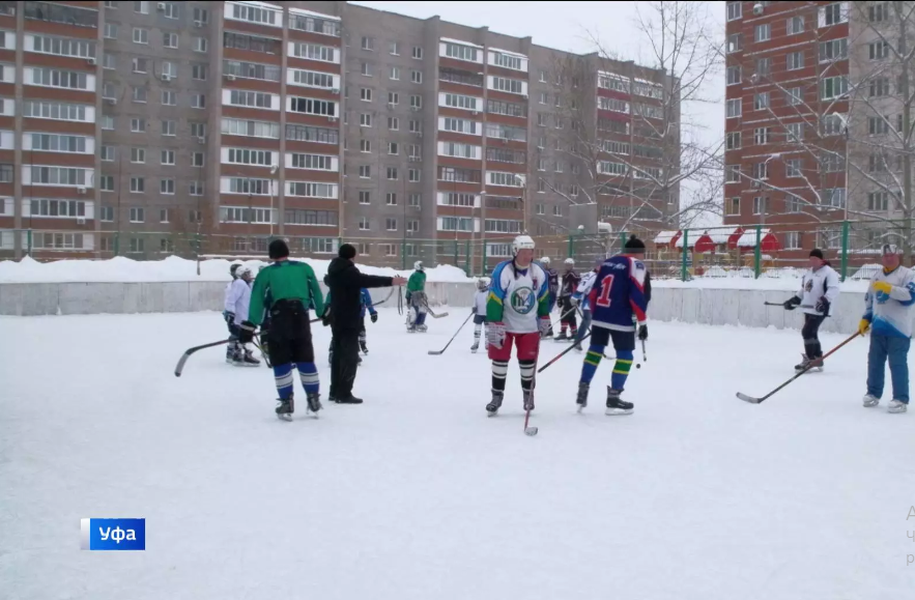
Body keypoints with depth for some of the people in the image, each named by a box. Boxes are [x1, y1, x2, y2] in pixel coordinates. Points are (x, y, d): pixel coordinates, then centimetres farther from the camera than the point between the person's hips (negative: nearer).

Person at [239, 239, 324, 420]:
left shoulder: (266, 273, 5)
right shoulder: (304, 268, 10)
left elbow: (257, 301, 1)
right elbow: (316, 292, 14)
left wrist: (250, 326, 1)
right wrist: (323, 312, 28)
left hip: (279, 321, -2)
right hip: (301, 320, 2)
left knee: (281, 363, 6)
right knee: (306, 361, 14)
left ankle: (287, 404, 5)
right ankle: (314, 401, 17)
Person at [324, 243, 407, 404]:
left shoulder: (334, 271, 12)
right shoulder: (348, 271, -17)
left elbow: (328, 281, 37)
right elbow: (367, 280, -35)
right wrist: (390, 281, -43)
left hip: (337, 318, 10)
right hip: (349, 320, -10)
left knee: (339, 353, 16)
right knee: (350, 355, -7)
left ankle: (335, 391, 22)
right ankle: (344, 394, -9)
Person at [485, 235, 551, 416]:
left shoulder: (539, 272, -8)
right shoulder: (502, 271, -22)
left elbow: (544, 298, 7)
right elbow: (493, 301, -22)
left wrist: (544, 320, 12)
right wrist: (495, 327, -24)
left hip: (529, 326, 3)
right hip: (504, 324, -3)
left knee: (528, 361, 5)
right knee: (500, 359, 0)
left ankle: (528, 394, 27)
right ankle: (497, 396, 15)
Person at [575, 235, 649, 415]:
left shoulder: (608, 262, 14)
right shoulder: (636, 265, -6)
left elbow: (594, 291, 14)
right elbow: (637, 295, -15)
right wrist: (642, 322, -10)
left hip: (600, 316, 6)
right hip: (620, 319, -6)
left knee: (595, 350, 19)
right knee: (625, 356, 5)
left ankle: (583, 390, 18)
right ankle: (613, 399, 5)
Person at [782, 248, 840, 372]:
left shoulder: (829, 272, -13)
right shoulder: (809, 272, 15)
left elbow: (834, 290, -24)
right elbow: (804, 290, 24)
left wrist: (825, 301, -38)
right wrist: (793, 300, 19)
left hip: (820, 310, -9)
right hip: (808, 309, 9)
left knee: (807, 332, -13)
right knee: (811, 333, 12)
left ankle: (809, 359, -3)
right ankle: (818, 359, 22)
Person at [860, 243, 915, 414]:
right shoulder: (876, 276, 15)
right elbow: (869, 300, 21)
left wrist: (888, 288, -25)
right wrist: (865, 320, 14)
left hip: (898, 328, -6)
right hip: (878, 328, 6)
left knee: (897, 364, -7)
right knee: (874, 361, 10)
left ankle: (901, 399, -2)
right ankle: (873, 393, 22)